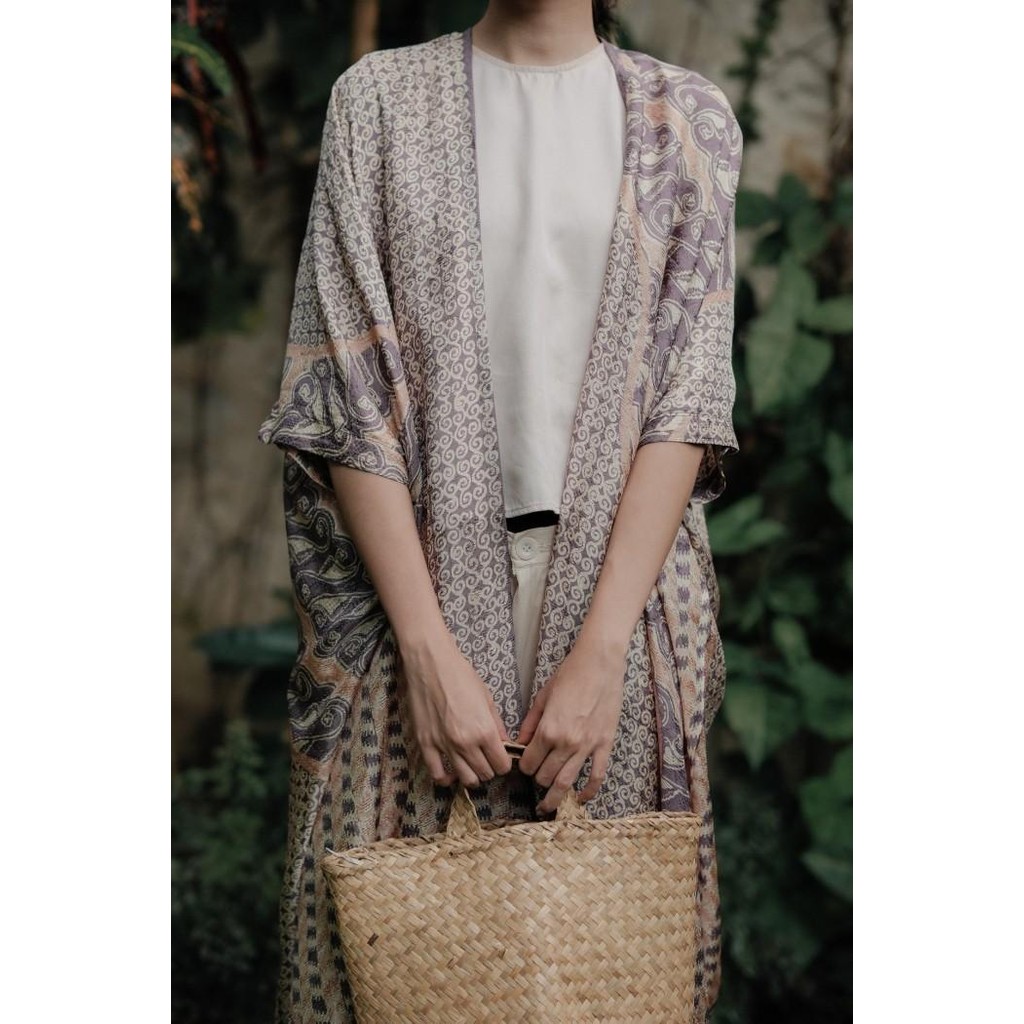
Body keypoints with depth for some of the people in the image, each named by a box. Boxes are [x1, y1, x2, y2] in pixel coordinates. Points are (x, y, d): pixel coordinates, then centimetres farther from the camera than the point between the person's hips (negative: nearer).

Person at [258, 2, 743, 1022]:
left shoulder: (685, 119, 5)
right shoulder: (380, 96, 3)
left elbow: (687, 395, -3)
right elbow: (347, 389, -3)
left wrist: (601, 651, -13)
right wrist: (428, 649, -12)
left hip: (620, 576, 1)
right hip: (419, 574, 0)